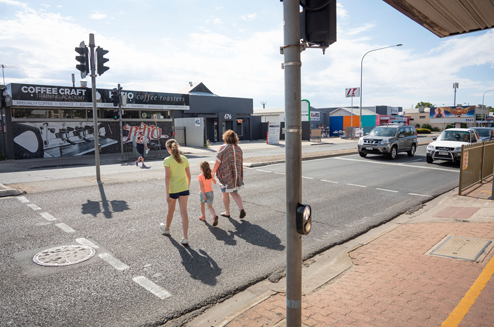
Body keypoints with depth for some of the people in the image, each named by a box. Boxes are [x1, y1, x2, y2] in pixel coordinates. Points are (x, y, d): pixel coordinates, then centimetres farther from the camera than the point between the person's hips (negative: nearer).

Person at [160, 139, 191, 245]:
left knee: (171, 211, 20)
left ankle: (167, 228, 46)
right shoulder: (184, 159, 1)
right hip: (184, 189, 3)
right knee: (184, 212, 2)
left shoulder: (167, 160, -11)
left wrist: (167, 194, -14)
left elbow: (167, 177, -16)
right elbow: (188, 175, 5)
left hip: (173, 190, -2)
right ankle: (185, 237, 0)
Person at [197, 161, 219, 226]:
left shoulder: (200, 176, -15)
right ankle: (214, 216, -22)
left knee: (202, 204, 23)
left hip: (203, 193, -3)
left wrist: (203, 195, -19)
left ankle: (203, 217, 38)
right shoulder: (211, 175, -1)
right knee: (210, 206, 6)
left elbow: (201, 186, -21)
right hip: (210, 192, 3)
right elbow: (215, 182, 14)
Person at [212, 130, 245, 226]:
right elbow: (241, 162, 10)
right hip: (236, 174, 5)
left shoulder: (222, 148, -12)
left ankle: (227, 212, 22)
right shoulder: (238, 148, 5)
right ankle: (241, 208, -3)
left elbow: (217, 162, -13)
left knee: (225, 193, 12)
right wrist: (239, 175, 20)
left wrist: (212, 172, -1)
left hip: (225, 175, -5)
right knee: (234, 192, 16)